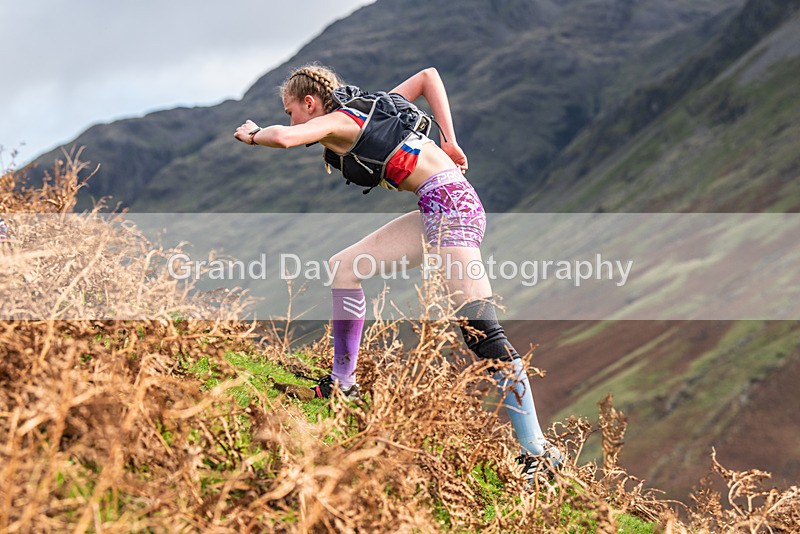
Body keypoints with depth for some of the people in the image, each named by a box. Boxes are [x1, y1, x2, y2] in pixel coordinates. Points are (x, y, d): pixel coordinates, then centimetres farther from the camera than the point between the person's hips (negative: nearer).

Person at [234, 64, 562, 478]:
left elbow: (284, 137, -21)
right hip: (437, 211, 10)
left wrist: (253, 134, 3)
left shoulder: (335, 122, -1)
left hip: (448, 202, -10)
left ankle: (538, 453, -15)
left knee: (482, 333, -14)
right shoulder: (365, 113, 22)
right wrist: (448, 141, 14)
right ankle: (342, 385, 20)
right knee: (344, 267, 13)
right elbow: (428, 76, 26)